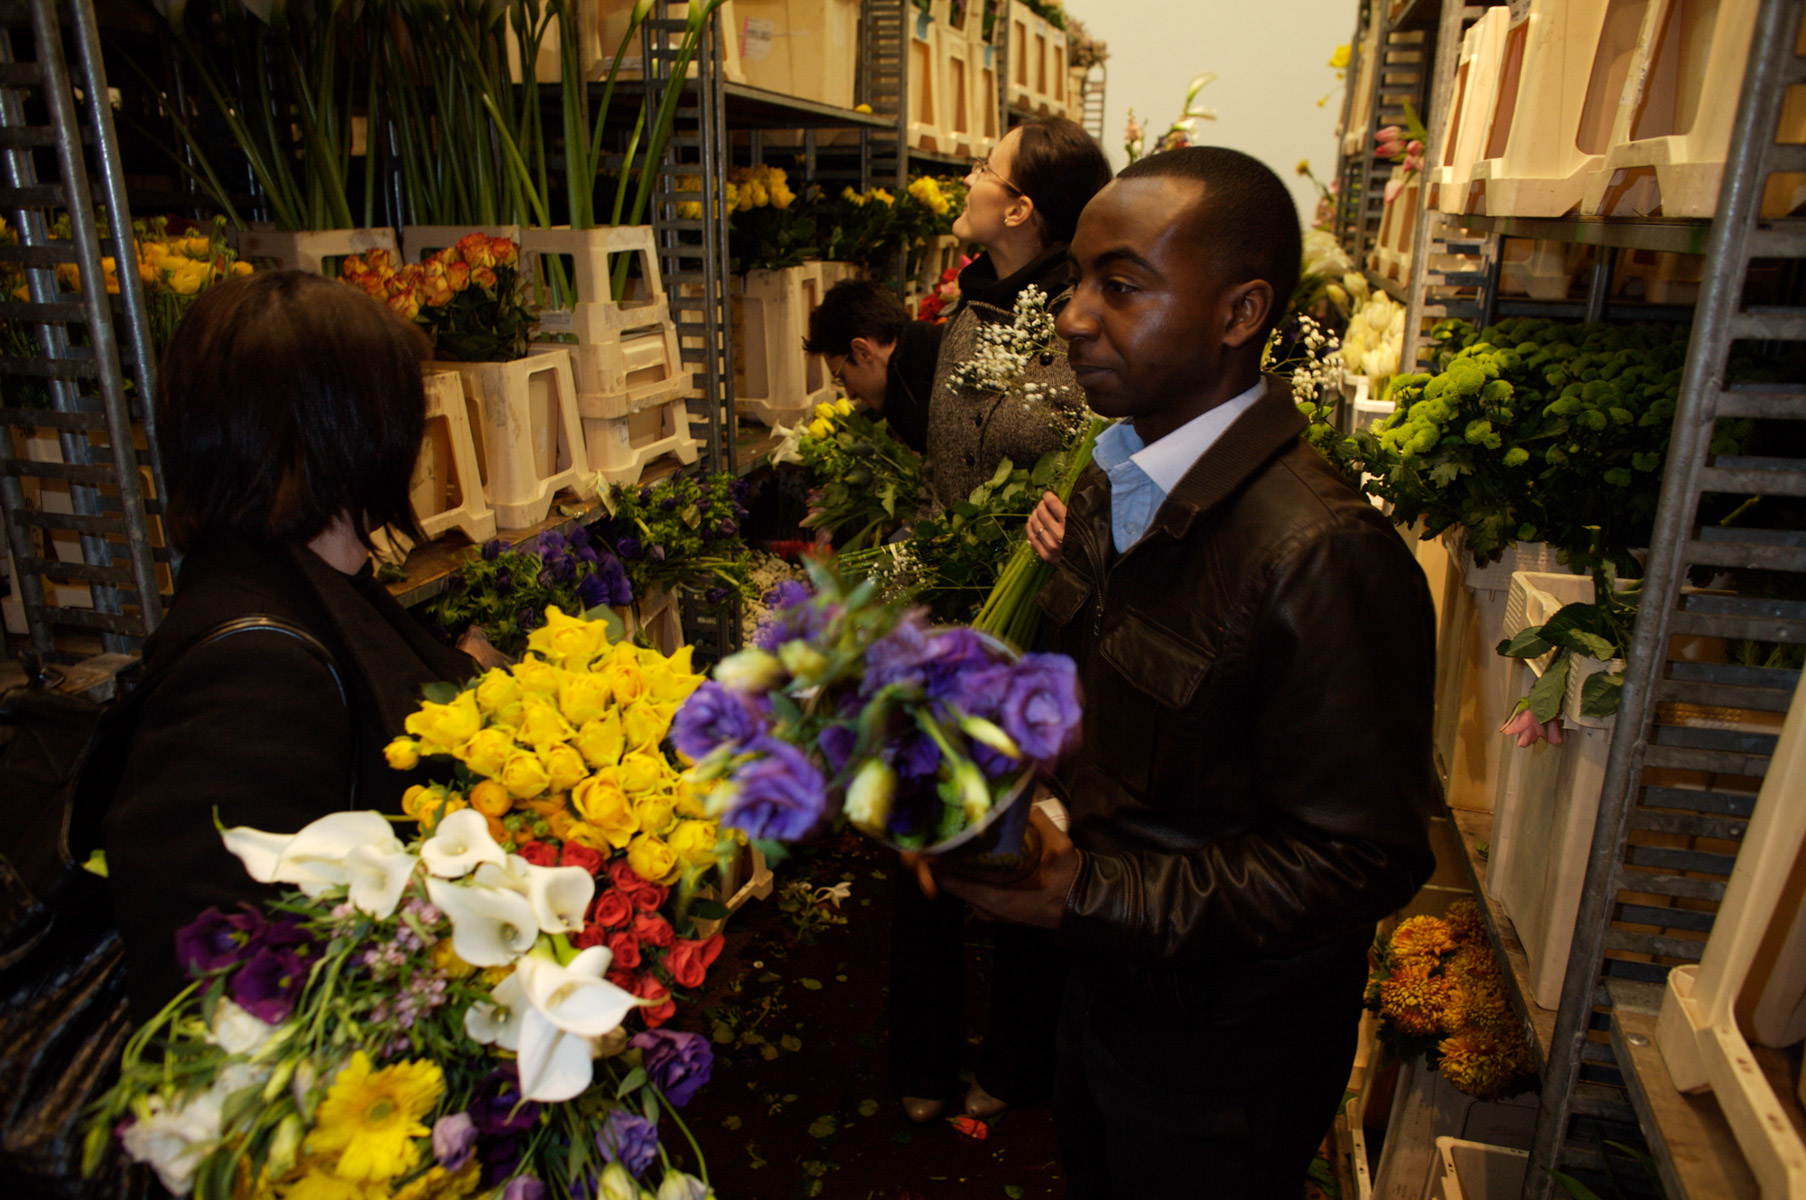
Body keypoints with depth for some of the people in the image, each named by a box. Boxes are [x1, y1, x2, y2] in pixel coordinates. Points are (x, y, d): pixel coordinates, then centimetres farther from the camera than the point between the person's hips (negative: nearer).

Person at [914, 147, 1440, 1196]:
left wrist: (1093, 894, -29)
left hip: (1223, 1047, -7)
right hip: (1105, 979, 7)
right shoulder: (1114, 482, -3)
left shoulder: (1321, 555, -32)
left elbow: (1359, 862, -27)